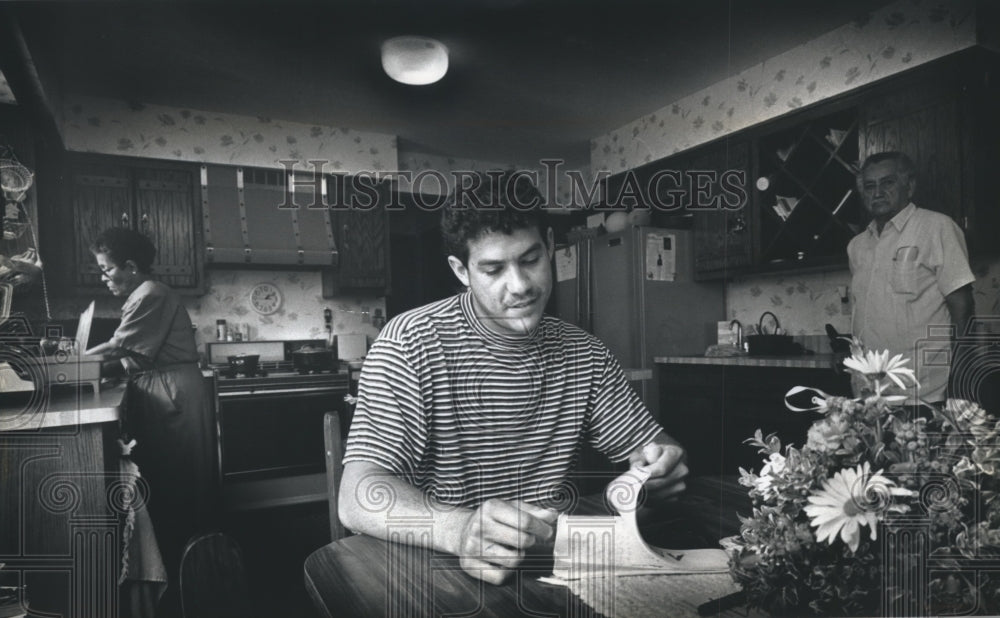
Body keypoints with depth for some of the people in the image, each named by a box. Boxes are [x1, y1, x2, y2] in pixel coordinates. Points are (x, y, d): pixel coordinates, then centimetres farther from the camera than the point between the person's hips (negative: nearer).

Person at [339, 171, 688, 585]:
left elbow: (651, 445, 6)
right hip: (438, 568, -6)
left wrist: (662, 464, -18)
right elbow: (358, 499, -21)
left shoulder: (584, 353, 2)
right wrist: (459, 529, -40)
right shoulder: (409, 345, -14)